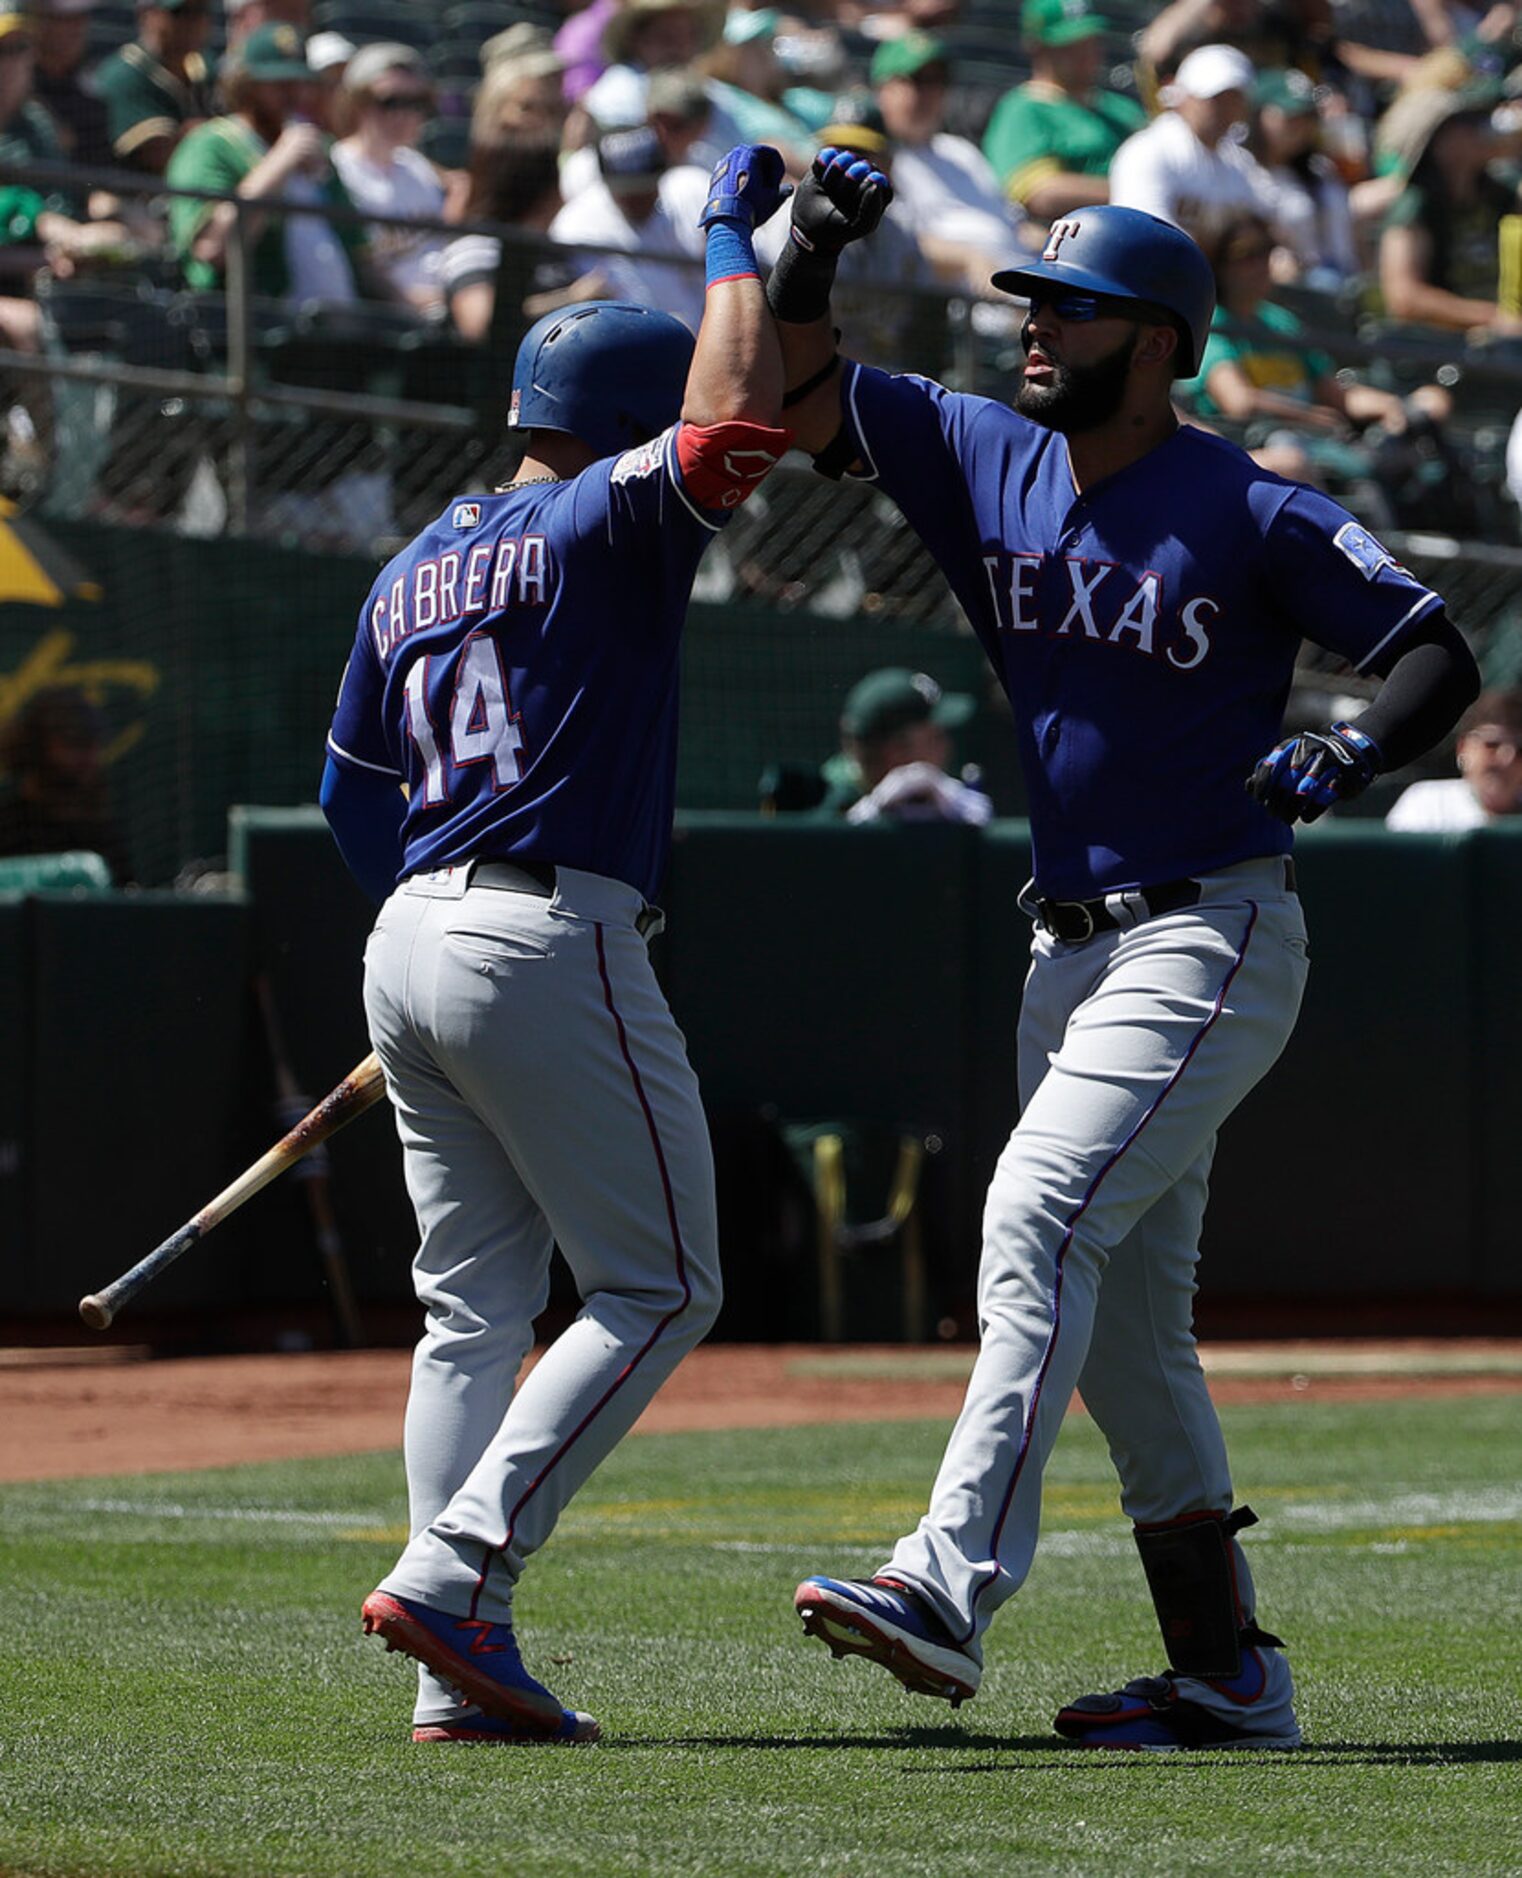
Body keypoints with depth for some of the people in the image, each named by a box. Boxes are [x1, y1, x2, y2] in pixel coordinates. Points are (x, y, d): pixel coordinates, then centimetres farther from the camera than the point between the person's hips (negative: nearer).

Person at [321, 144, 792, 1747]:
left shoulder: (410, 573, 18)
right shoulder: (602, 525, -6)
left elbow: (351, 793, 21)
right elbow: (735, 418, -23)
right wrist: (733, 235, -9)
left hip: (409, 945, 8)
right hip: (553, 941, -8)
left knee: (474, 1306, 10)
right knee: (656, 1288, -1)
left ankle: (462, 1672, 3)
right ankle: (452, 1574, -14)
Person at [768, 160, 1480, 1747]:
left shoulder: (1251, 517, -10)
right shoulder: (989, 464, 7)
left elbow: (1441, 656, -8)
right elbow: (800, 398, 7)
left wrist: (1354, 753, -28)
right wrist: (808, 250, -10)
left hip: (1210, 943, -8)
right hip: (1072, 948, 8)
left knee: (1040, 1217, -23)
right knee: (1125, 1320, 9)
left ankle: (952, 1585, -32)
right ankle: (1226, 1674, 16)